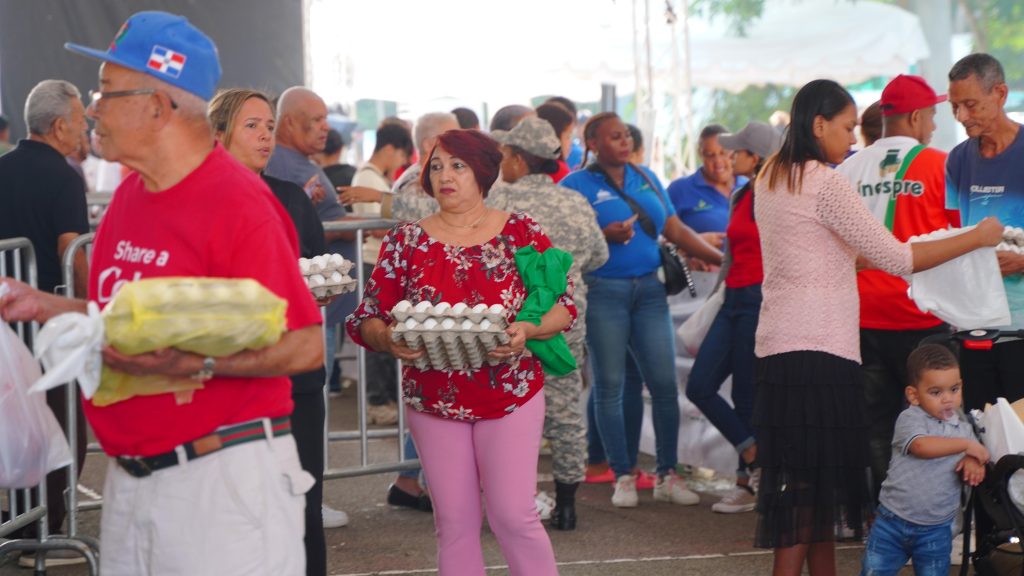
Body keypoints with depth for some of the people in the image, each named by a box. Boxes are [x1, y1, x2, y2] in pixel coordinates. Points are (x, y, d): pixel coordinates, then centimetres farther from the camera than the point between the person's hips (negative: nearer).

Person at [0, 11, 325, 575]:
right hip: (128, 480, 8)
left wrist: (191, 364, -29)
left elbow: (304, 347, -20)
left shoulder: (238, 204, -16)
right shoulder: (130, 192, 10)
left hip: (222, 481, -8)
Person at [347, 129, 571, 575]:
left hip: (511, 395, -2)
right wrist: (389, 339, -22)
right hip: (434, 400, 2)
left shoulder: (521, 232, -1)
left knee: (513, 515, -6)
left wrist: (528, 330, -20)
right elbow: (367, 319, 0)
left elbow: (564, 307, 0)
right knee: (454, 522, 5)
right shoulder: (406, 241, 2)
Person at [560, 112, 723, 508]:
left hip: (649, 289, 4)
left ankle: (667, 475, 10)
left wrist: (722, 259, 9)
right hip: (603, 292, -4)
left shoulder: (645, 178, 13)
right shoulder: (577, 185, -1)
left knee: (664, 383, 1)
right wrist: (604, 236, -21)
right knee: (610, 386, 2)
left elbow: (676, 230, 14)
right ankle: (623, 476, 11)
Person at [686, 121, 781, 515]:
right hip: (733, 299, 9)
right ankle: (756, 461, 9)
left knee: (748, 397, -1)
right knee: (700, 386, 1)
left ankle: (750, 483, 12)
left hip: (761, 299, -9)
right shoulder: (741, 197, 16)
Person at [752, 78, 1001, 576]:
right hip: (818, 350, -9)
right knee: (810, 483, -6)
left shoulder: (770, 179, 14)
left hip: (778, 347, 9)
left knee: (814, 480, 12)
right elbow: (895, 258, -13)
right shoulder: (826, 183, -13)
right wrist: (977, 237, -5)